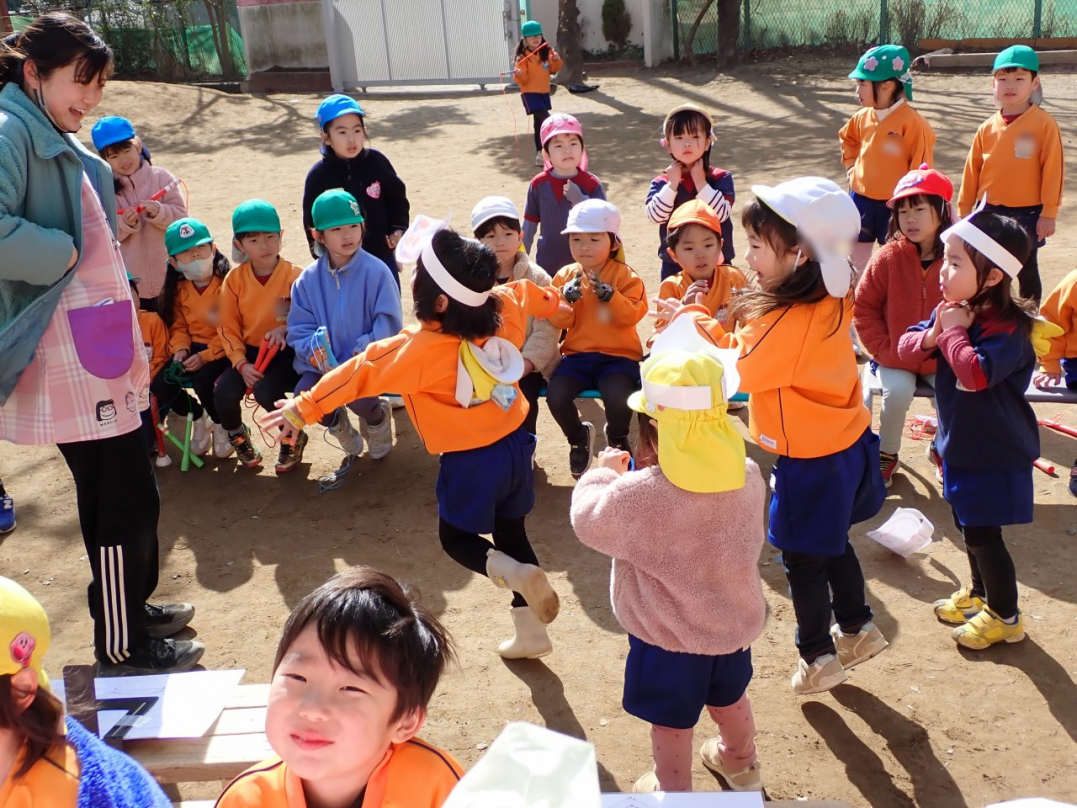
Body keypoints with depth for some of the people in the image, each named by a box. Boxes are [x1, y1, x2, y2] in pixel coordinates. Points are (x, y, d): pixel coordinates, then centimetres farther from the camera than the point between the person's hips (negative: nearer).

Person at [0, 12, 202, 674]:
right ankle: (123, 648, 15)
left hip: (100, 351, 10)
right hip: (70, 360, -10)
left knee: (130, 494, 20)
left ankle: (133, 608, 38)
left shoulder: (62, 146, 16)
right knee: (126, 501, 0)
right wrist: (67, 252, -19)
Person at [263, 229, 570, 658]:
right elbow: (526, 293, 15)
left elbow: (361, 372, -18)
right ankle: (531, 632, 22)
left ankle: (515, 574, -12)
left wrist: (305, 407, -9)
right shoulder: (504, 309, -7)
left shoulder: (418, 349, -25)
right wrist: (551, 301, 40)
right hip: (516, 444, 6)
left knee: (456, 538, 17)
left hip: (470, 462, -6)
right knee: (511, 532, 20)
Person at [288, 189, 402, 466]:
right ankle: (338, 425, 14)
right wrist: (315, 352, -19)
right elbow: (300, 326, 1)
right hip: (326, 362, 3)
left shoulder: (376, 272, -10)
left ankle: (378, 417, 10)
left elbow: (388, 323, -11)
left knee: (355, 395, -31)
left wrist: (363, 353, -22)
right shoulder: (309, 279, 1)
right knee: (304, 395, -23)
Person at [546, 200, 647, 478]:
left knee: (618, 397, -30)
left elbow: (632, 315, -14)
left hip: (618, 354, -3)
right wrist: (566, 298, -19)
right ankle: (578, 438, 12)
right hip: (577, 353, 3)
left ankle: (617, 439, 9)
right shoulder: (565, 276, 6)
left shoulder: (625, 276, -1)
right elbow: (559, 322, 0)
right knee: (555, 395, -23)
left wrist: (608, 294, -27)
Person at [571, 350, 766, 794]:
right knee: (728, 697, 32)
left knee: (672, 722, 19)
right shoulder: (746, 475, -16)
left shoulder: (640, 494, -32)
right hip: (734, 620, 5)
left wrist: (603, 473, 4)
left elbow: (588, 521, -12)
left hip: (669, 633, -5)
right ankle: (740, 763, 58)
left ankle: (673, 792, 41)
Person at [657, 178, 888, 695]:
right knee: (831, 544, 27)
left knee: (803, 559, 10)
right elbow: (751, 349, 2)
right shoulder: (827, 301, -3)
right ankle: (856, 629, 44)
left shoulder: (792, 320, -33)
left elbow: (737, 369, -23)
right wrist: (699, 321, -2)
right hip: (842, 445, 9)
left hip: (813, 463, -9)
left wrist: (692, 324, -12)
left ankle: (819, 657, 27)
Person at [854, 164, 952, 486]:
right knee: (897, 390, -27)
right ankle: (886, 455, 0)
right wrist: (884, 350, -10)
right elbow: (863, 306, -4)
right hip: (895, 358, -1)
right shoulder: (889, 258, -9)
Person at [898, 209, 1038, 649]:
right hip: (961, 444, 8)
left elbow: (976, 373, -41)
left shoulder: (1007, 327, -26)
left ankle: (1005, 616, 21)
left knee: (981, 534, 2)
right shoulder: (951, 309, -1)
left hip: (995, 453, -8)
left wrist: (953, 332, -28)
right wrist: (933, 335, -18)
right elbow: (905, 347, 3)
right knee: (968, 525, 22)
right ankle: (980, 593, 43)